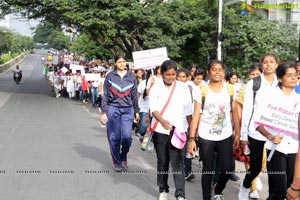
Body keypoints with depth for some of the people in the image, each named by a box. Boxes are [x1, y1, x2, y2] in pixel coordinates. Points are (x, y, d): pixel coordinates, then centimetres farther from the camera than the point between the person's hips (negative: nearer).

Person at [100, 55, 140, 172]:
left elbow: (135, 95, 12)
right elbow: (105, 95, 4)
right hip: (113, 109, -1)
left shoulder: (131, 76, 7)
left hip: (128, 110, 1)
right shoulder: (110, 76, 3)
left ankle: (123, 157, 19)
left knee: (127, 136, -9)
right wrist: (104, 112, 0)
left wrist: (136, 111, 11)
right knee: (114, 138, 1)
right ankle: (117, 162, 17)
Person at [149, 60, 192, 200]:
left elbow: (188, 110, 6)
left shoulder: (183, 87, 2)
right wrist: (162, 120, -27)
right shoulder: (156, 87, 1)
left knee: (178, 163, -7)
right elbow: (153, 108, -8)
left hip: (178, 130, -1)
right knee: (162, 162, 12)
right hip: (160, 130, 1)